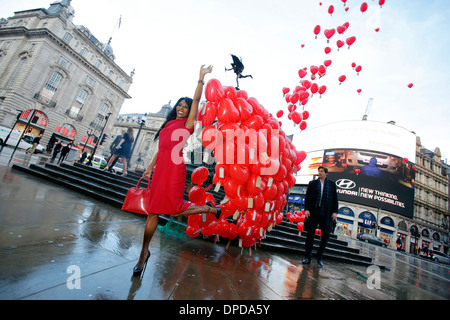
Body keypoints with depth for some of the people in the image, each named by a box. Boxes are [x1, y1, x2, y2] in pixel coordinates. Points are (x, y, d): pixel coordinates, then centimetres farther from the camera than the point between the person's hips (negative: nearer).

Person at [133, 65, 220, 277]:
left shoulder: (187, 124, 6)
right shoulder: (168, 126, 24)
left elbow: (196, 100, -2)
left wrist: (201, 78, -3)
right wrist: (150, 167, 20)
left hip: (175, 168, -6)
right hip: (161, 169, 6)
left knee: (174, 209, -8)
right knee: (153, 210, 6)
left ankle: (209, 208, 15)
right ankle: (144, 253, 17)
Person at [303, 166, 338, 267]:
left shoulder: (332, 184, 9)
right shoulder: (312, 183, 6)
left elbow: (335, 198, 8)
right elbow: (307, 197, 3)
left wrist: (335, 211, 0)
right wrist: (306, 209, -6)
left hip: (326, 213, 1)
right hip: (313, 212, -1)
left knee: (326, 235, 5)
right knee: (310, 234, 4)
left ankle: (319, 257, 23)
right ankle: (307, 257, 15)